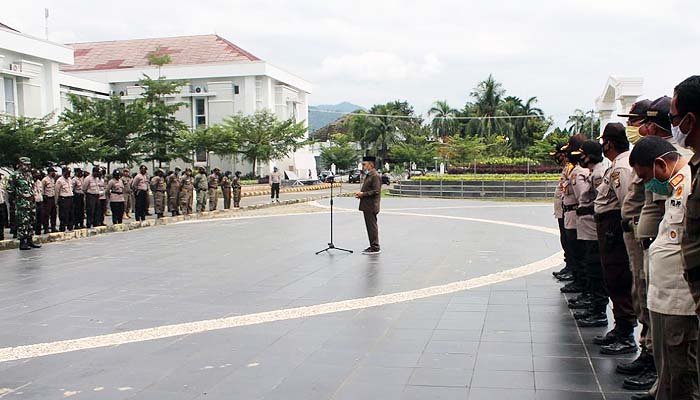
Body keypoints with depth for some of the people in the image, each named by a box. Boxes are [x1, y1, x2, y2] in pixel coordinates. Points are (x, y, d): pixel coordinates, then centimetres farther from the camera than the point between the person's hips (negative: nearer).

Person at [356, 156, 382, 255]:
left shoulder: (375, 176, -14)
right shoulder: (368, 176, 18)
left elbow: (376, 191, -22)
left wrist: (363, 194, -18)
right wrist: (360, 193, 9)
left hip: (371, 206, -10)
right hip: (367, 206, 10)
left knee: (372, 227, -6)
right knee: (370, 227, 14)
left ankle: (375, 248, -2)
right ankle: (373, 246, 21)